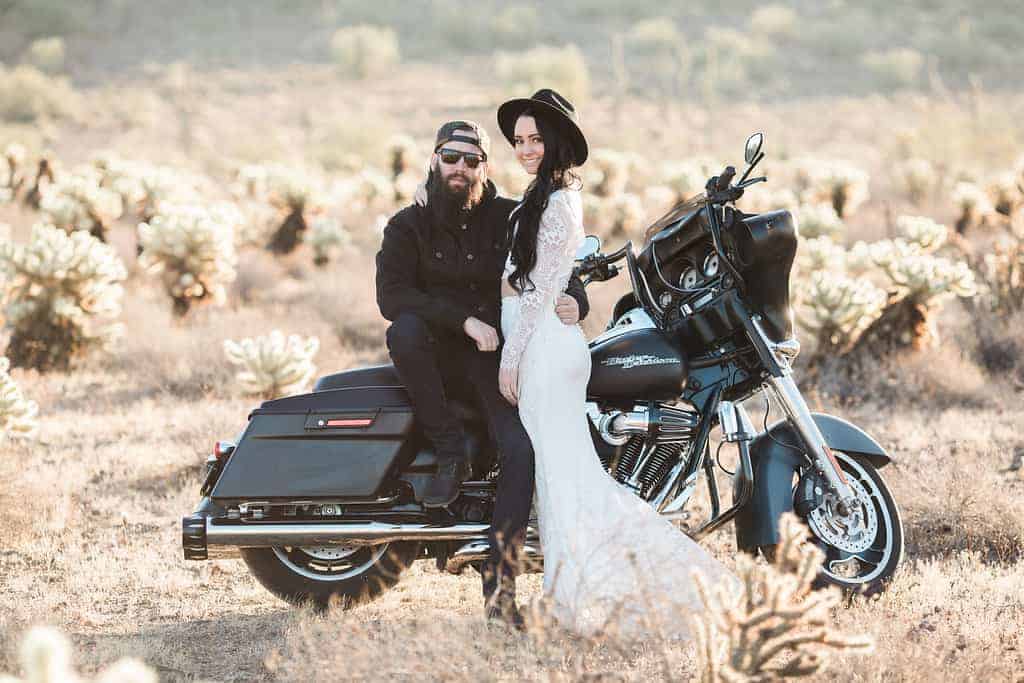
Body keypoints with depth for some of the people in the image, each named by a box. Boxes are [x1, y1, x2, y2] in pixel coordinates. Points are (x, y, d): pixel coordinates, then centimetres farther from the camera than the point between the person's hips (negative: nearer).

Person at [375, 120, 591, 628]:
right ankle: (451, 453, -20)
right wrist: (465, 320, -21)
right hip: (440, 353, 0)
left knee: (522, 447, -25)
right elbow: (391, 294, -11)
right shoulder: (408, 227, 3)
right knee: (404, 331, -36)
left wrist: (573, 302, -21)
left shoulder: (512, 219, 8)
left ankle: (499, 582, -23)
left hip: (500, 354, 0)